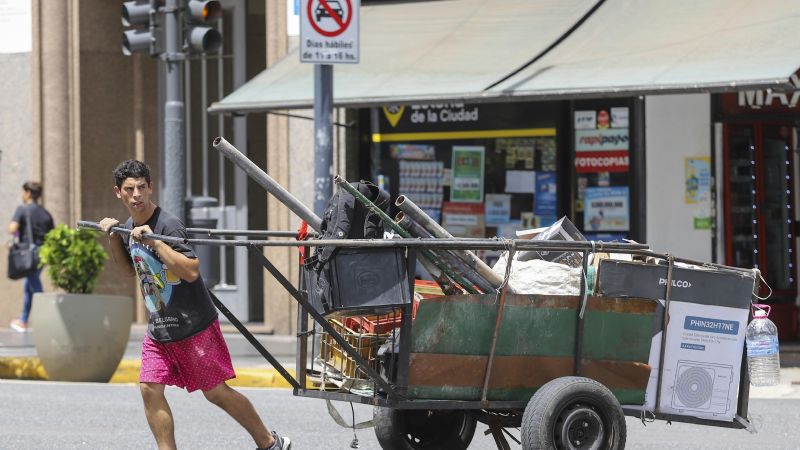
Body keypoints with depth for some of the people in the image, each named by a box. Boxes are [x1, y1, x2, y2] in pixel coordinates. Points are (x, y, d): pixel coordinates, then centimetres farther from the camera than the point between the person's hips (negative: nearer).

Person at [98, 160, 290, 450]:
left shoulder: (168, 225, -19)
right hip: (158, 330, 8)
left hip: (193, 327, -8)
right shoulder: (131, 228, 7)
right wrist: (113, 238, 9)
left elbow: (191, 271, -30)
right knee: (149, 389, -5)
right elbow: (131, 269, 25)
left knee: (215, 392, 0)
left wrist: (153, 242, -32)